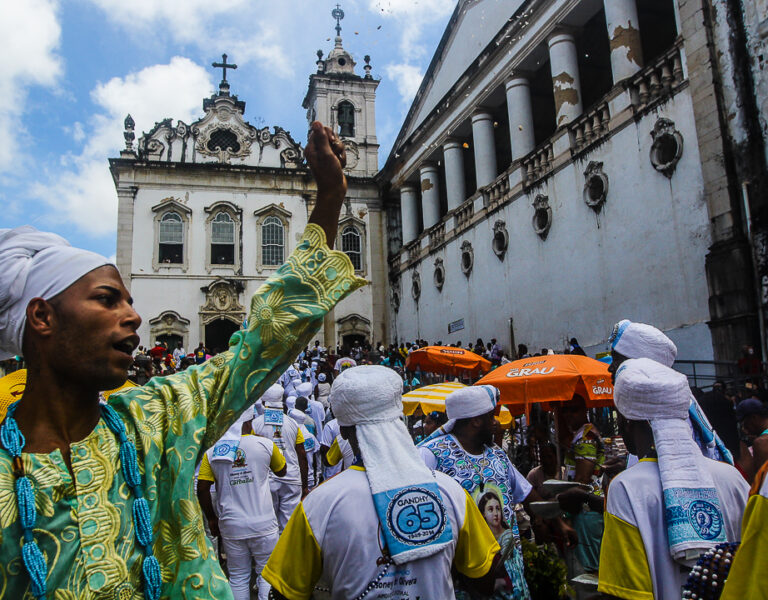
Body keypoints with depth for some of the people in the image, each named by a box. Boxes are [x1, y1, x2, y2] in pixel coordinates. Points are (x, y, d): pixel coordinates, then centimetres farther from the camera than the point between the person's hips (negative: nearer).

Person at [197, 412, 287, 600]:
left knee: (238, 577, 16)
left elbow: (202, 488, -3)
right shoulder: (265, 445, -6)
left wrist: (211, 519, 9)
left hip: (231, 526, 2)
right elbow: (281, 471, 10)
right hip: (263, 524, -2)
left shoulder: (212, 452, -1)